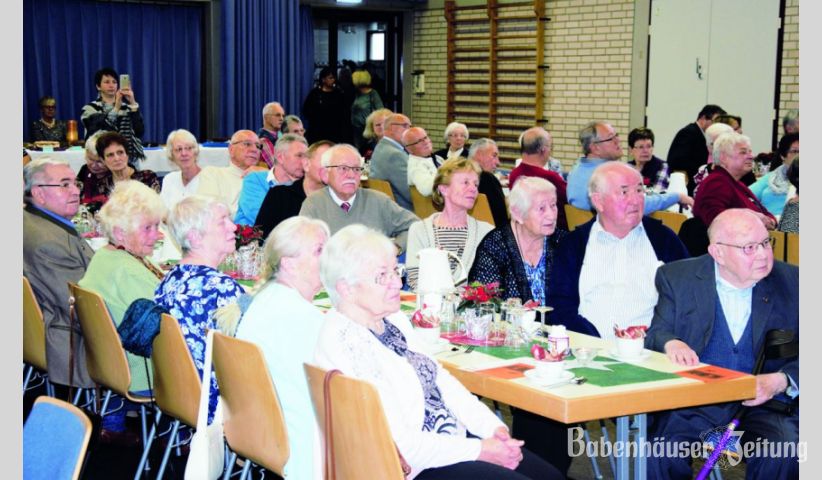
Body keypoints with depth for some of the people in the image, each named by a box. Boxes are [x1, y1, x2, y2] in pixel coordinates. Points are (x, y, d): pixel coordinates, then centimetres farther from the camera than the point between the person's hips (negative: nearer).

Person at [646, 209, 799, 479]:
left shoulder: (791, 282, 5)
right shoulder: (678, 277, 5)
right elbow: (656, 334, 4)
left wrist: (780, 382, -15)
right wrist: (671, 344, -22)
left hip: (762, 404, 1)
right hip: (691, 404, 0)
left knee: (783, 456, -30)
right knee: (658, 455, -28)